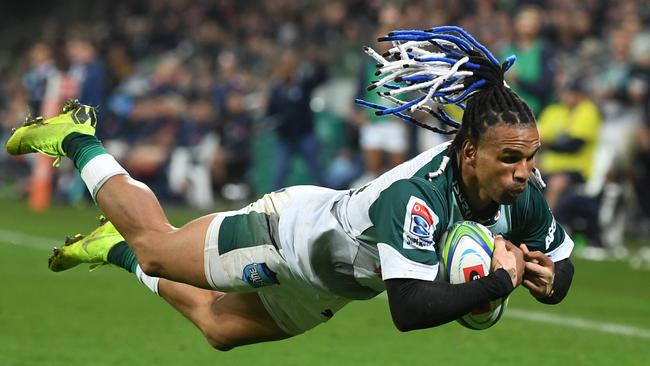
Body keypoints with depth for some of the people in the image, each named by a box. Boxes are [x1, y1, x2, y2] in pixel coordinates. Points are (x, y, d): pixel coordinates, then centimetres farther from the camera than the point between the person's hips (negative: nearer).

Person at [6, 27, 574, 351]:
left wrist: (548, 277, -30)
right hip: (290, 229, -7)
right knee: (153, 240, 19)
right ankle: (77, 139, 43)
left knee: (219, 328, 28)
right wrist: (498, 281, -48)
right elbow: (409, 308, -53)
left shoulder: (522, 193, -23)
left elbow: (564, 267, -7)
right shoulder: (417, 192, -45)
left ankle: (115, 252, 51)